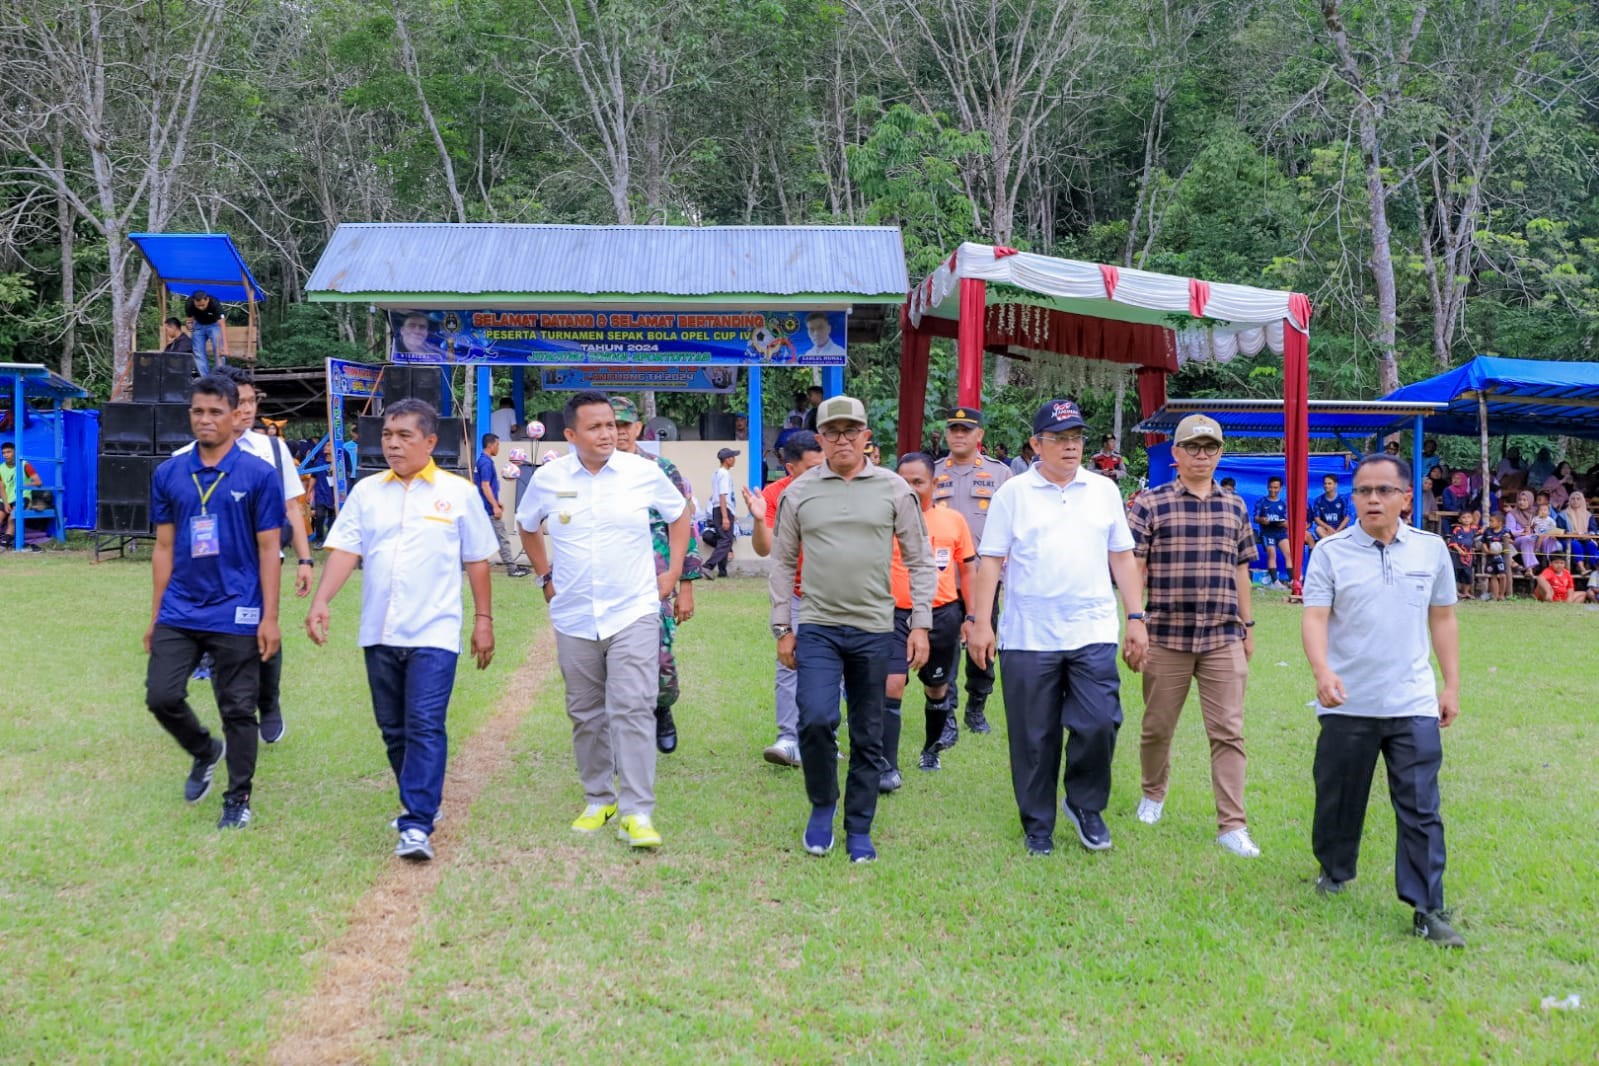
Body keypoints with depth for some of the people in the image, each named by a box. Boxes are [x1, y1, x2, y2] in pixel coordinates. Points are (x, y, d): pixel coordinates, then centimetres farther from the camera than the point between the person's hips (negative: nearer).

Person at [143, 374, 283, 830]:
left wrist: (270, 618, -8)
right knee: (162, 697, -3)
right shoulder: (168, 474, 6)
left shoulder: (259, 476, -4)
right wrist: (155, 616, 10)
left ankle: (238, 801, 18)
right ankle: (205, 751, 27)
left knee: (237, 711, 3)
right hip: (179, 613, 3)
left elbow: (269, 550, -4)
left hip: (236, 616, -3)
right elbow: (164, 547, 11)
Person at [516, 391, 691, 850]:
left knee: (633, 709, -12)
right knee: (586, 714, 11)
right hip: (574, 618, 2)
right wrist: (545, 576, 13)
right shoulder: (548, 479, 0)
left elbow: (679, 514, 14)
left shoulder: (644, 472, -3)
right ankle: (598, 800, 27)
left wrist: (673, 572, 7)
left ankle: (637, 813, -10)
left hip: (633, 612, -2)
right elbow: (527, 525, 20)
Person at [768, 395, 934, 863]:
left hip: (874, 630, 1)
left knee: (869, 736, 6)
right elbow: (783, 563, 9)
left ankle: (859, 830, 19)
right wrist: (783, 628, 6)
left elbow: (920, 561, 5)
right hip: (816, 627, 0)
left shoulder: (894, 490, 2)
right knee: (816, 719, -16)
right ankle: (822, 805, 9)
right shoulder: (799, 492, 3)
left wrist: (921, 624, -1)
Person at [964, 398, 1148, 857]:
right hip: (1028, 637, -1)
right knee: (1034, 738, 5)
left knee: (1099, 723, -9)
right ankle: (1037, 827, 19)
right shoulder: (1013, 493, 3)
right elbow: (991, 561, 2)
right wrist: (979, 622, -4)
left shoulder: (1104, 491, 11)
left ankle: (1086, 804, 17)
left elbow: (1122, 558, 12)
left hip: (1093, 633, 1)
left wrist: (1136, 619, 6)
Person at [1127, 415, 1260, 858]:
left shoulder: (1234, 508, 10)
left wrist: (1247, 627, 17)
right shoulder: (1151, 504, -1)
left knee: (1228, 732, -2)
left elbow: (1240, 571, 16)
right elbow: (1133, 569, -3)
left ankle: (1232, 825, 0)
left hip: (1224, 639, 2)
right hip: (1166, 637, -2)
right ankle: (1153, 795, 36)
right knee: (1158, 726, 12)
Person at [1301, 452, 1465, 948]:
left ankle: (1428, 910, -1)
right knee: (1338, 798, 13)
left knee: (1421, 810, -4)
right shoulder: (1331, 552, -3)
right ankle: (1335, 871, 37)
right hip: (1347, 704, -1)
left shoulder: (1431, 549, 4)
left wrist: (1451, 684, 11)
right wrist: (1322, 670, -29)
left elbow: (1443, 618, 12)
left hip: (1414, 705, 1)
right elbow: (1315, 617, -12)